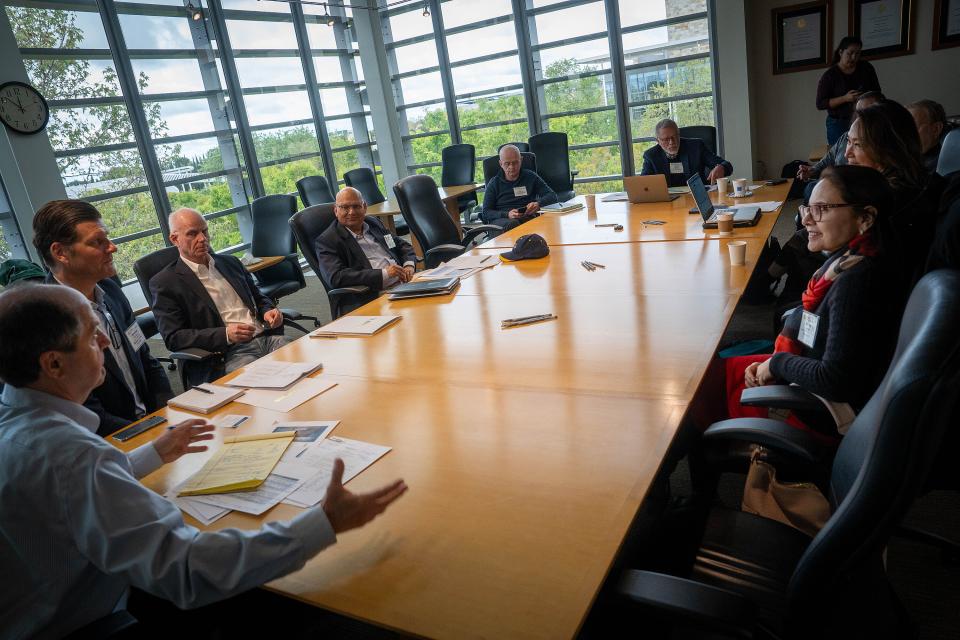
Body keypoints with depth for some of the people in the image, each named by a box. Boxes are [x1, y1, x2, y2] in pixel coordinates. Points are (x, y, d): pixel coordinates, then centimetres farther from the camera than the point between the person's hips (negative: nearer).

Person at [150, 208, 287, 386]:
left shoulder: (230, 262, 21)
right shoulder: (165, 282, 4)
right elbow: (173, 338, -3)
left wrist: (267, 311, 3)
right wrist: (226, 335, -16)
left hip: (267, 336, 5)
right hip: (230, 354, -5)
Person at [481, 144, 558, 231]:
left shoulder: (530, 176, 17)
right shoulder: (494, 183, 14)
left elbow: (553, 196, 14)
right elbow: (485, 213, 6)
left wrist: (538, 204, -11)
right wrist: (507, 215, -14)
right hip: (501, 220, -1)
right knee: (512, 224, -40)